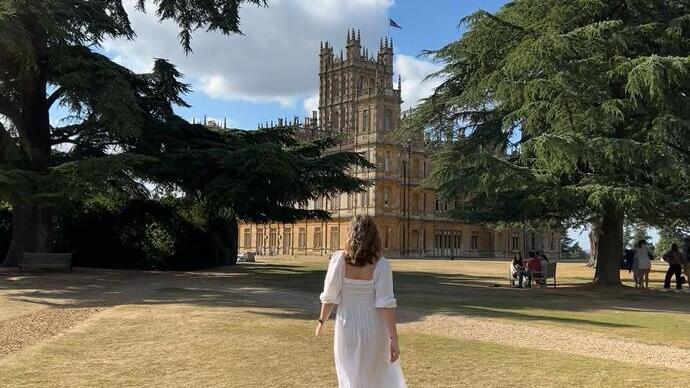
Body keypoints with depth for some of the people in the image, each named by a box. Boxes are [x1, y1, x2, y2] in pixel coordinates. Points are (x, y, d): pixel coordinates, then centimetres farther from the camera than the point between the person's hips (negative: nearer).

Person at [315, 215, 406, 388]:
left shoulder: (339, 259, -10)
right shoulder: (381, 265, -14)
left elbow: (330, 296, -5)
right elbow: (386, 305, -17)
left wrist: (322, 320, 11)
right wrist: (393, 338, -14)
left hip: (347, 327, 1)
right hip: (373, 329, -1)